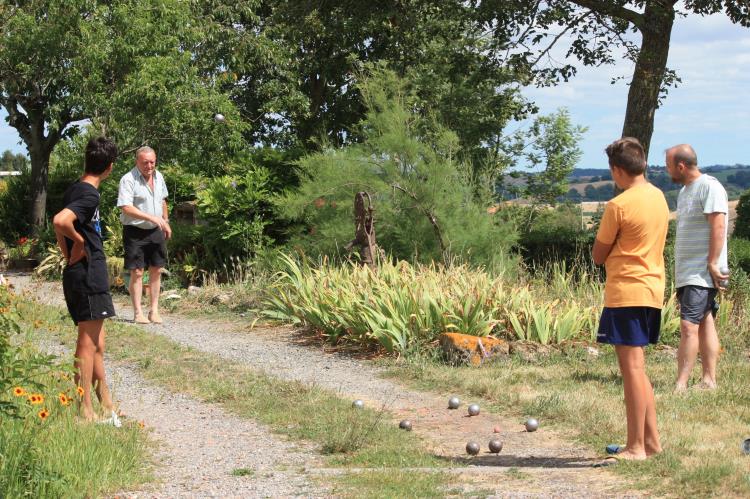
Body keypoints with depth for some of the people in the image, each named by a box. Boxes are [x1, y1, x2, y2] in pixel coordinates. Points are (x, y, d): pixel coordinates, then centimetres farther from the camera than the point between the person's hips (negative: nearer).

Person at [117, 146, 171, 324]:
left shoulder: (158, 177, 7)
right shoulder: (128, 179, -15)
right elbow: (126, 208, -24)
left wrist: (166, 222, 21)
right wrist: (151, 218, -29)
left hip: (156, 231, 6)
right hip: (135, 231, -6)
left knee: (156, 270, 7)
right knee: (137, 272, -4)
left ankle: (154, 310, 15)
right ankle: (138, 313, 1)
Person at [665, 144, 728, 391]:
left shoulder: (709, 187, -12)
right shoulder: (685, 191, 17)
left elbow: (718, 227, -19)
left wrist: (712, 264, -22)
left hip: (702, 273, -10)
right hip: (687, 273, 10)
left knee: (689, 325, -14)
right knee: (705, 323, 10)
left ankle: (680, 385, -16)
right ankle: (709, 380, 12)